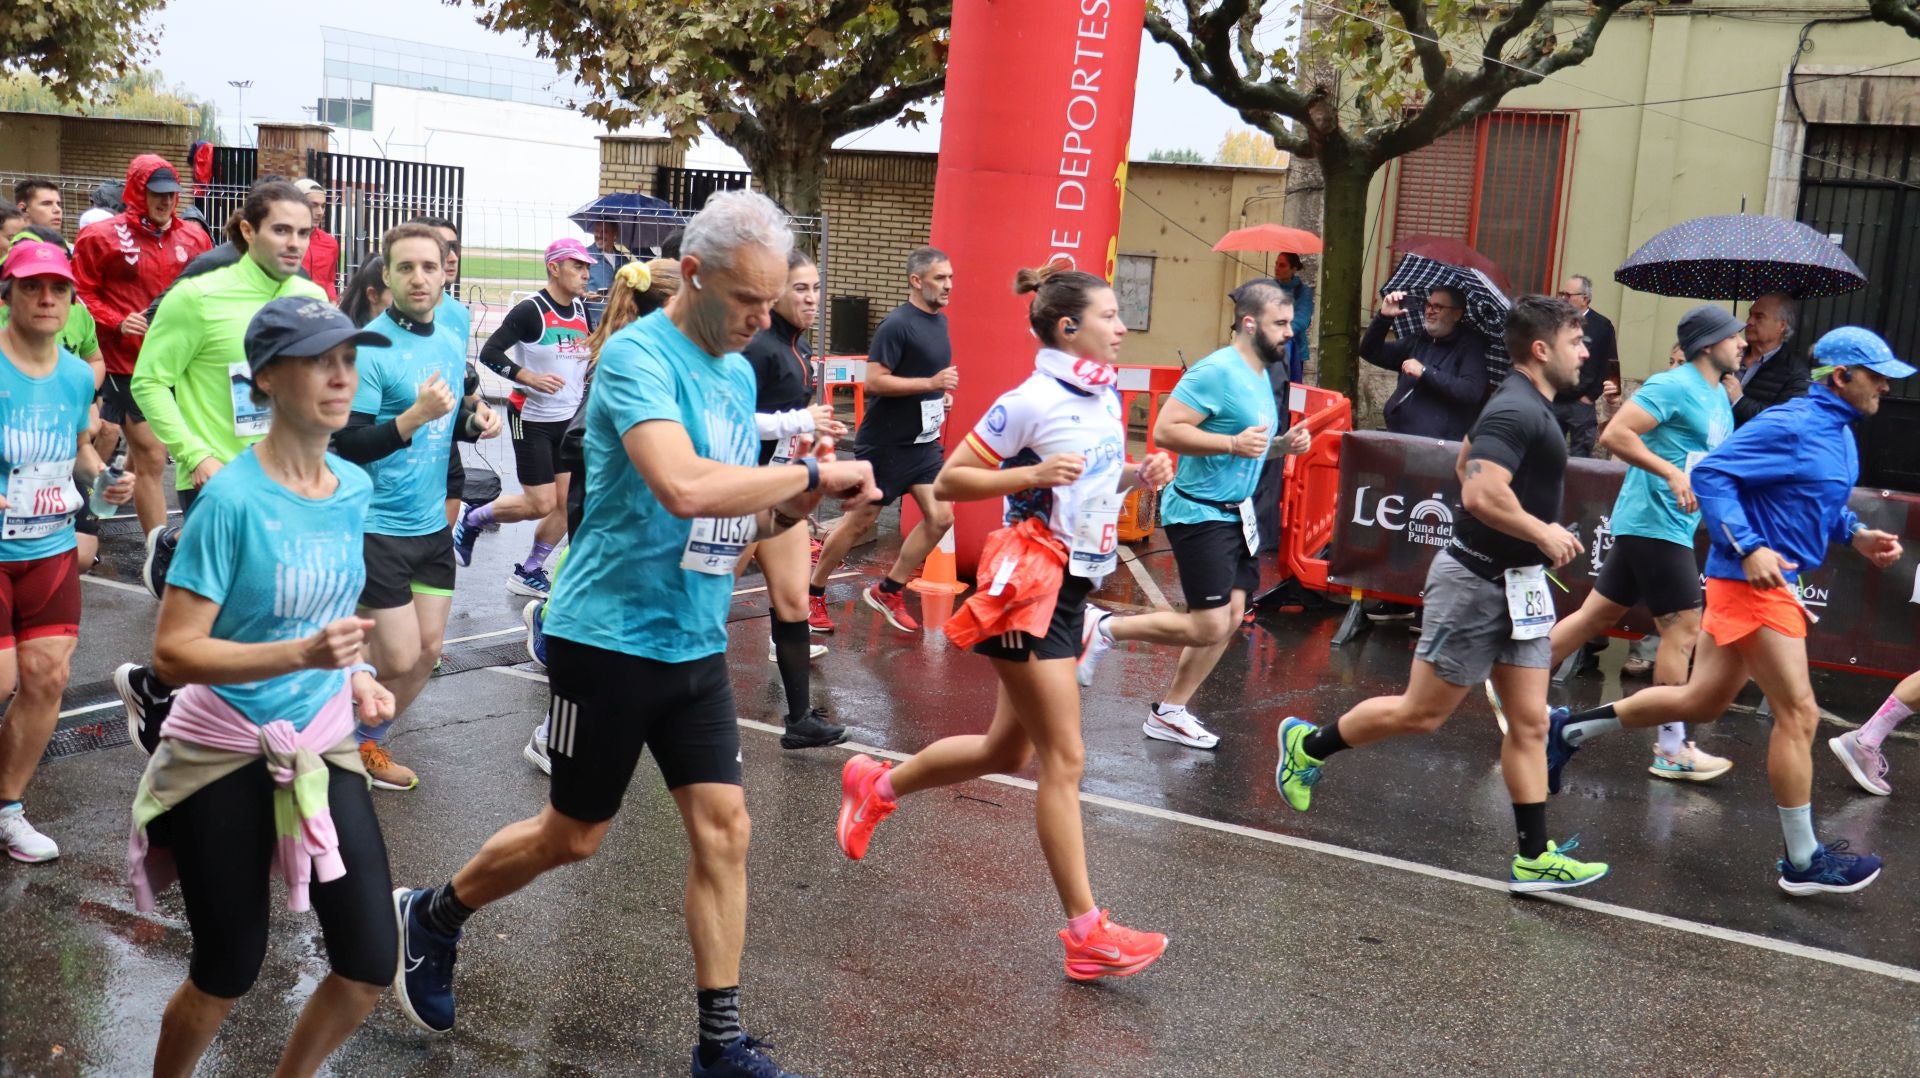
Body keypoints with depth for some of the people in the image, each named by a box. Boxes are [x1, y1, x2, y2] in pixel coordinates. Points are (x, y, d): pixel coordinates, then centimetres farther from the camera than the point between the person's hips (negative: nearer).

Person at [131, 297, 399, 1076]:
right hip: (225, 757, -5)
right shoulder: (232, 497, -19)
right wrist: (302, 654, -33)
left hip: (324, 746, 5)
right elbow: (173, 651, -21)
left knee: (369, 969, 4)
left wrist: (356, 676, 0)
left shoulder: (354, 487, 0)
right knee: (227, 977, 10)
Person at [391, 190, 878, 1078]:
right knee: (574, 834, 8)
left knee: (723, 828, 3)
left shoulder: (738, 374, 8)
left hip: (696, 644, 7)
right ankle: (431, 918, 36)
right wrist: (815, 472, -27)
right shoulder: (638, 356, -17)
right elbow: (682, 488, -35)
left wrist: (797, 506, -5)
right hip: (612, 638, -7)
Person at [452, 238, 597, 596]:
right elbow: (489, 352, -16)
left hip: (569, 419, 7)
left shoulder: (581, 309, 6)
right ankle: (473, 519, 18)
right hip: (531, 418, -7)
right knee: (541, 505, -7)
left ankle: (529, 573, 19)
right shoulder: (530, 310, -15)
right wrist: (530, 378, -26)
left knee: (567, 503, 4)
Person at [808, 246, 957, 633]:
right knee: (861, 520, 3)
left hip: (923, 441, 8)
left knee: (940, 517, -1)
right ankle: (813, 593, 20)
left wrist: (941, 396, 6)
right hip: (885, 443, -8)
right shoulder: (897, 324, -17)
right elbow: (874, 381, -23)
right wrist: (931, 383, -25)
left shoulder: (940, 320, 8)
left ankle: (889, 590, 15)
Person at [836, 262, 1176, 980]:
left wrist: (1136, 476, 3)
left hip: (1073, 586, 9)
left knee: (1007, 750, 17)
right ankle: (1086, 934, 2)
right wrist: (1031, 475, -23)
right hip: (1030, 583, -9)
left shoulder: (1105, 396, 10)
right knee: (1064, 760, -6)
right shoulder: (1030, 401, -15)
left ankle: (876, 785, 38)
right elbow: (949, 482, -12)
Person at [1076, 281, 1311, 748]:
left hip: (1235, 514, 10)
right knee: (1208, 627, -9)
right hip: (1200, 513, -10)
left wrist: (1281, 445, 7)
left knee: (1230, 617, 9)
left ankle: (1169, 713, 20)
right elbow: (1165, 430, -24)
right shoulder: (1217, 371, -18)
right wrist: (1234, 443, -28)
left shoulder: (1259, 375, 12)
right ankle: (1103, 627, 7)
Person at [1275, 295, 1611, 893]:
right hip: (1478, 582, -10)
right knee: (1421, 713, 3)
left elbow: (1465, 462, 25)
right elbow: (1482, 494, -34)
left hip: (1517, 585, 10)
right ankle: (1308, 745, 21)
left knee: (1529, 722, 6)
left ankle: (1534, 857, 11)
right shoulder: (1517, 411, -21)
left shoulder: (1521, 405, 11)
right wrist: (1544, 533, -21)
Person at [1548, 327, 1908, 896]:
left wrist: (1856, 534, 7)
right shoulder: (1791, 426, -16)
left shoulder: (1838, 432, 13)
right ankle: (1803, 863, 4)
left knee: (1701, 701, 17)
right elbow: (1710, 474, -22)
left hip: (1772, 584, 10)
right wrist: (1750, 548, -29)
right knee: (1798, 714, -6)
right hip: (1752, 580, -10)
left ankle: (1571, 729, 26)